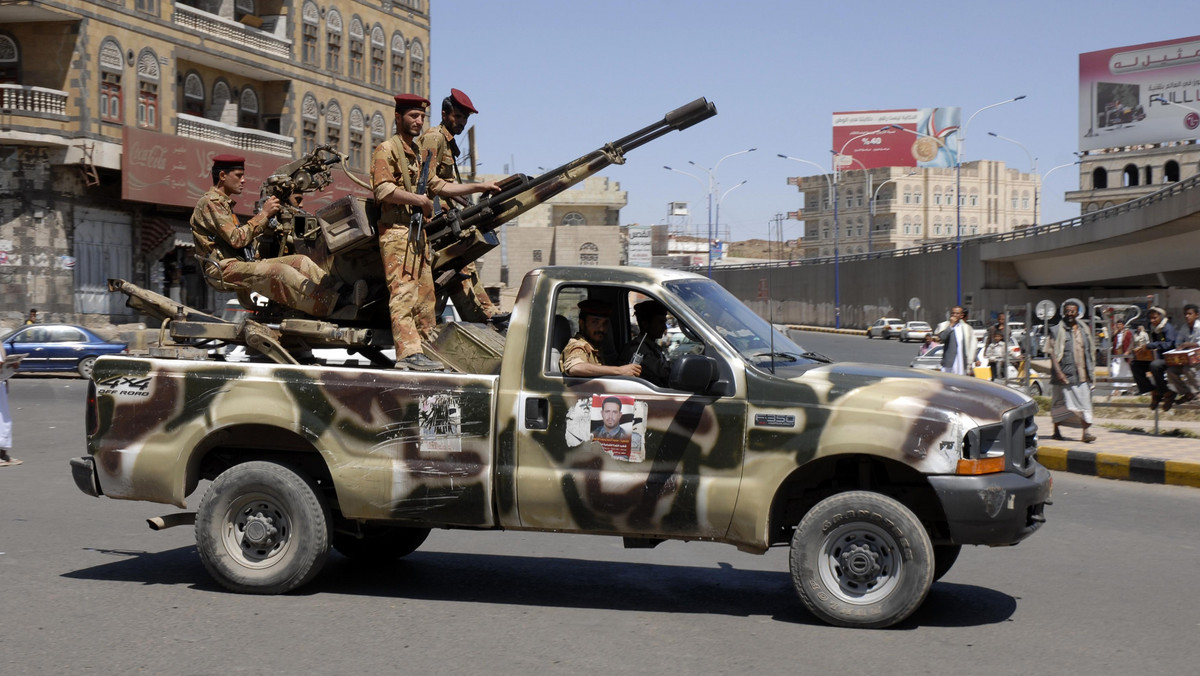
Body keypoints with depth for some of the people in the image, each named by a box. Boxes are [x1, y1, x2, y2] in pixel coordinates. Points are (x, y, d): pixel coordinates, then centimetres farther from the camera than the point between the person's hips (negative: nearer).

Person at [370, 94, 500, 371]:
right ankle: (409, 353, -24)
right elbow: (383, 190, -16)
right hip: (397, 230, -9)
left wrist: (480, 187, 24)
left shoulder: (416, 155, 26)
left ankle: (426, 351, 11)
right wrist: (419, 199, -12)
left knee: (425, 294, 7)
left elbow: (440, 186, 28)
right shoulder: (387, 150, -3)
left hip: (418, 231, 9)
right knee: (403, 292, -16)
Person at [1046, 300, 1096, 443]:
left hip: (1081, 374, 4)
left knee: (1084, 402, -5)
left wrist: (1091, 371, 14)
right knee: (1060, 403, 5)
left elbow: (1090, 352, 19)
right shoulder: (1057, 331, -3)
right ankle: (1056, 430, 19)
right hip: (1064, 374, -4)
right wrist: (1058, 371, -19)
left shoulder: (1083, 330, 13)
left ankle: (1085, 432, -7)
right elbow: (1051, 352, -9)